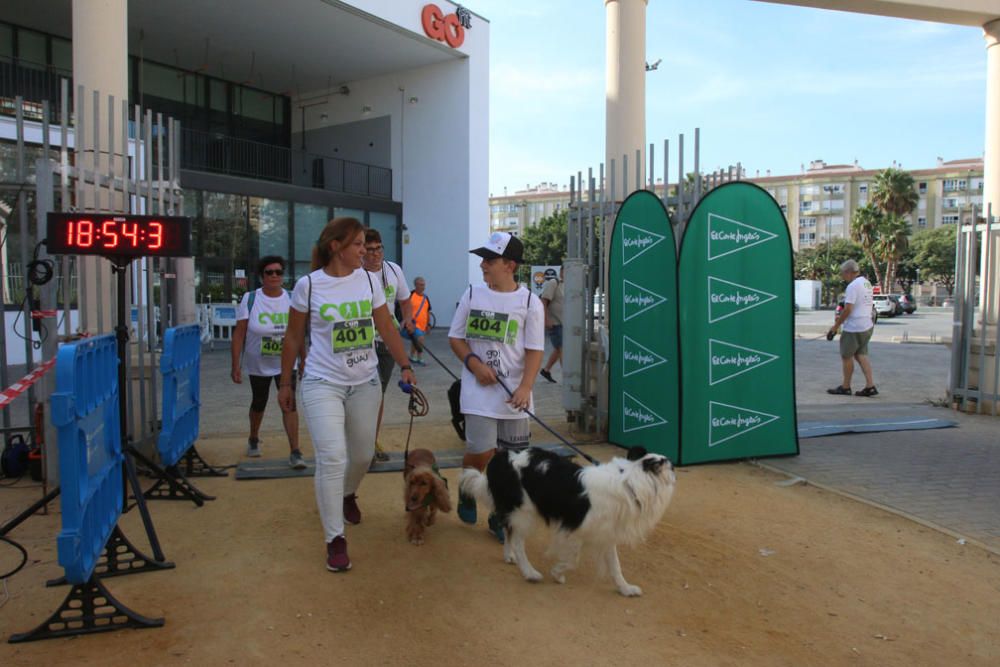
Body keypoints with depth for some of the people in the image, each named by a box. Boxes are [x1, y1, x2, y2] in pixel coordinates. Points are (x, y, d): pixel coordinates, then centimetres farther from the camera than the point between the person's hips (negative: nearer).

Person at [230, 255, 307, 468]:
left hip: (286, 364, 0)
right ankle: (253, 440, 44)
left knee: (289, 404, -11)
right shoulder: (250, 299, -9)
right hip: (258, 365, 0)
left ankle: (295, 452, -9)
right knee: (259, 403, 18)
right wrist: (236, 366, -13)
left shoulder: (292, 299, -4)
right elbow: (239, 334, -9)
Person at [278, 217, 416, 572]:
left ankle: (347, 495, 48)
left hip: (365, 382, 4)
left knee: (363, 454, 14)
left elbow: (386, 328, 5)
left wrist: (405, 366, -5)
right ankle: (335, 539, 1)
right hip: (322, 383, -4)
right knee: (332, 457, -12)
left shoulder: (369, 280, 1)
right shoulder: (308, 285, -7)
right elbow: (293, 338, 2)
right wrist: (285, 383, 5)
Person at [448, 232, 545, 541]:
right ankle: (467, 493, 26)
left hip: (514, 393, 0)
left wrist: (525, 388, -19)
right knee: (481, 452, -7)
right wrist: (474, 363, -10)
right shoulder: (471, 295, 3)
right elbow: (455, 337, 8)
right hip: (479, 389, 0)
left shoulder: (530, 302, -3)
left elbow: (535, 350, -4)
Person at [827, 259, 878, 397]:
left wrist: (835, 326, -14)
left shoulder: (853, 286, -18)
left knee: (846, 356, 4)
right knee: (861, 355, 14)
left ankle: (845, 387, 14)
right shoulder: (867, 283, 12)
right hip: (867, 326, 9)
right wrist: (841, 317, 19)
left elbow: (848, 309, -21)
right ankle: (870, 386, 7)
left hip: (854, 328, -9)